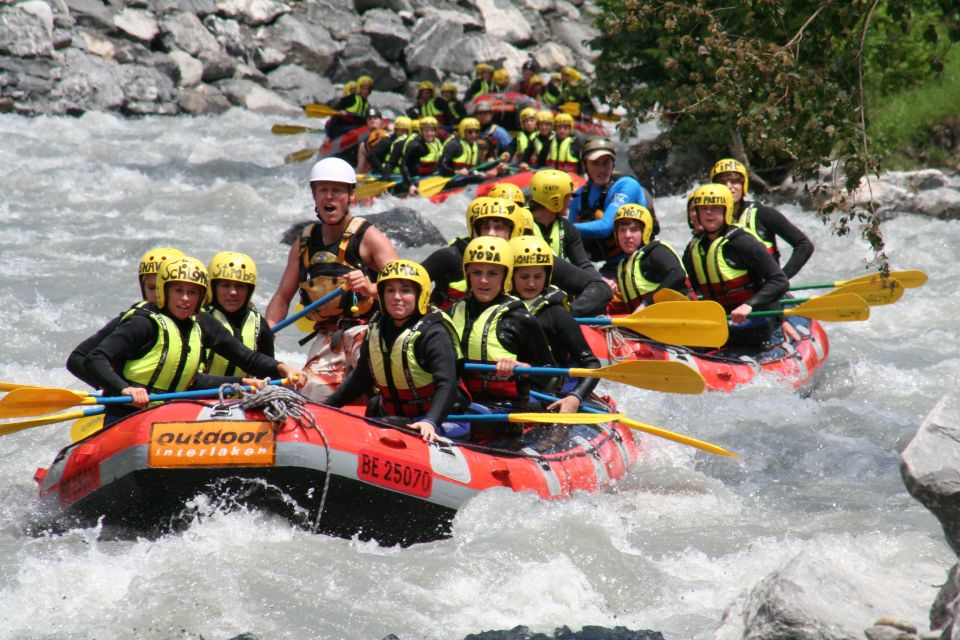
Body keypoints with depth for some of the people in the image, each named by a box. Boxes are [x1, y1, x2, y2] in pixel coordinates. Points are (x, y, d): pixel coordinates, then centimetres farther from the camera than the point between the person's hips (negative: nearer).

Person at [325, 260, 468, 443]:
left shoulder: (433, 333, -15)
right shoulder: (377, 329, 6)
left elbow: (447, 385, -26)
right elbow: (361, 378, 21)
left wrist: (431, 422, -43)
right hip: (390, 419, 7)